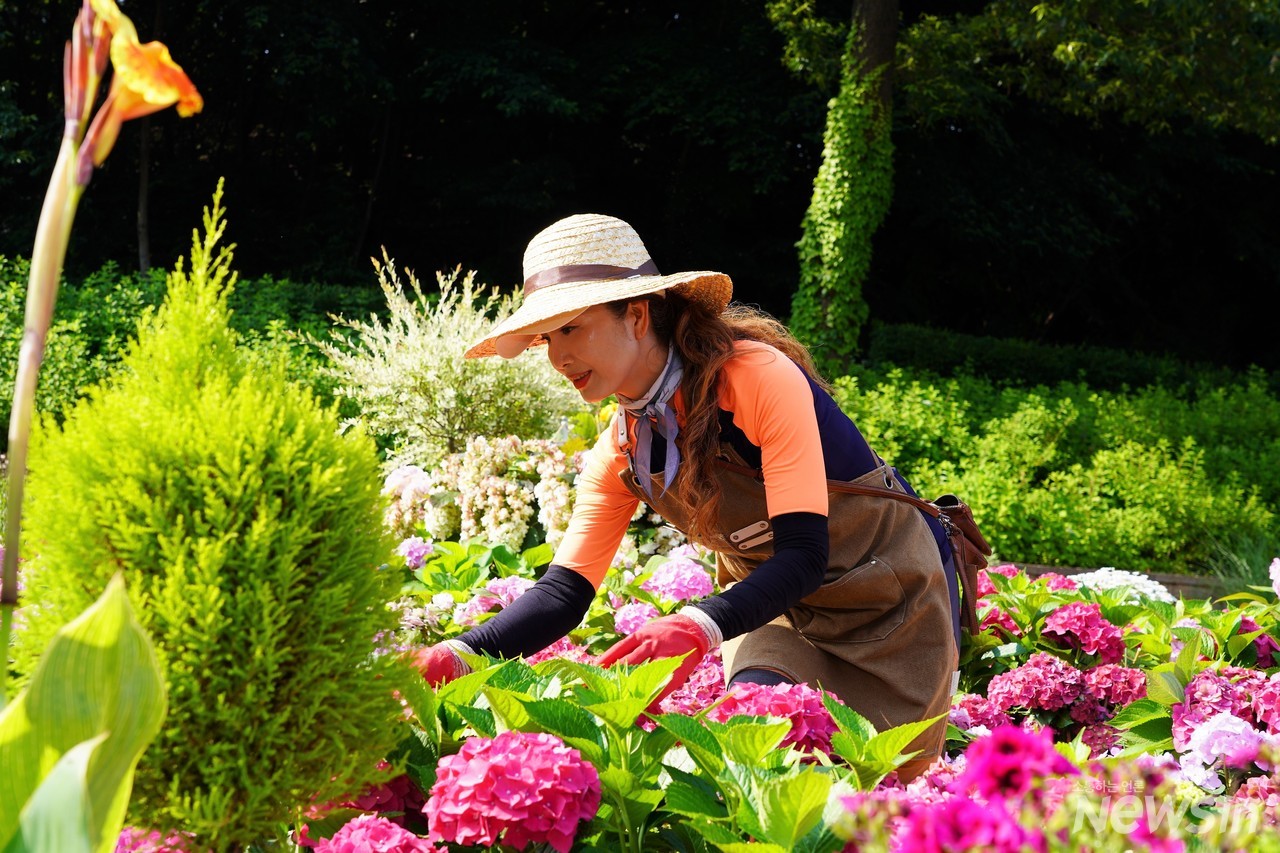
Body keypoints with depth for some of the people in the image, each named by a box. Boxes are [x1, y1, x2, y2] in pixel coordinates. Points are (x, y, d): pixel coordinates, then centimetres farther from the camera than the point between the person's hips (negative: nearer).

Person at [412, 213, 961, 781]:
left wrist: (698, 628, -49)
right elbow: (563, 592, -12)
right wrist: (455, 657, -30)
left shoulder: (760, 378, -29)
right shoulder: (620, 453, -8)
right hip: (775, 608, 5)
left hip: (891, 594, -4)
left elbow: (803, 554, -32)